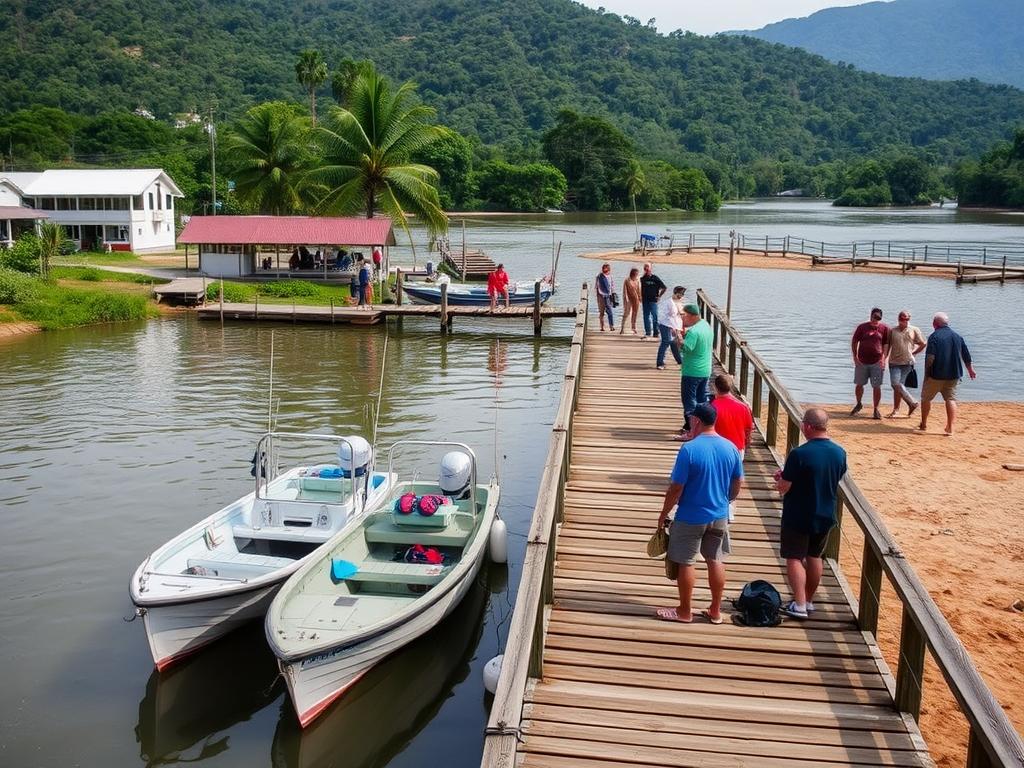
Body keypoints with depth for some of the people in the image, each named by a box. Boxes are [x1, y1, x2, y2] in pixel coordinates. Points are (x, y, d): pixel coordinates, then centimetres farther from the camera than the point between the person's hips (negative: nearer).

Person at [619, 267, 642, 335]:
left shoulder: (637, 281, 7)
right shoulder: (627, 281, -6)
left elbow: (638, 291, 14)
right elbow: (625, 291, -9)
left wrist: (640, 299, 11)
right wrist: (626, 298, -18)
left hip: (636, 300, 5)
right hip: (629, 300, -5)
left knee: (634, 315, 9)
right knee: (626, 314, -8)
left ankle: (634, 329, 17)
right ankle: (622, 329, -7)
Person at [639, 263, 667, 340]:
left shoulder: (655, 278, -5)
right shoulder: (642, 279, 7)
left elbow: (665, 288, -3)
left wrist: (659, 296, -3)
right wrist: (641, 297, 7)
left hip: (653, 301, -4)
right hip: (645, 301, 4)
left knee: (654, 317, -4)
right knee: (646, 317, 7)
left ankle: (656, 333, 4)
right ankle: (647, 332, 14)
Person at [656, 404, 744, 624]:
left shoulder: (689, 449, -20)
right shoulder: (731, 448, -3)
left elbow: (676, 488, -17)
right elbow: (737, 485, 7)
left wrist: (663, 514, -4)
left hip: (691, 517, -5)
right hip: (720, 516, 5)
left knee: (685, 563, 9)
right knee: (716, 561, 15)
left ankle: (685, 611, 20)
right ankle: (715, 611, 25)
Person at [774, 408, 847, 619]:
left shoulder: (799, 454, -24)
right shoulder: (839, 453, -4)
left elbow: (784, 488, -20)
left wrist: (780, 479, 5)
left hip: (798, 517, -6)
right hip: (825, 515, 6)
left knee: (794, 558, 5)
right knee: (814, 557, 18)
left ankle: (799, 605, 2)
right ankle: (809, 601, 28)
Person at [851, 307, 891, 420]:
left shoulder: (884, 328, 1)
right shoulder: (862, 327, 2)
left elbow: (886, 344, 4)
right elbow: (854, 341, 6)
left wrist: (884, 358, -6)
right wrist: (855, 356, -2)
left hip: (877, 362, -1)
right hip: (862, 361, 1)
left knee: (876, 386, -2)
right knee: (859, 384, 10)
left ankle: (876, 409, 10)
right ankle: (859, 404, 34)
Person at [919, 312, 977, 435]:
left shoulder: (934, 336, -11)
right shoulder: (958, 336, 7)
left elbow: (930, 358, -18)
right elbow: (967, 356, 13)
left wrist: (926, 373, -8)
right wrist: (971, 370, 26)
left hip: (936, 374, -4)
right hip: (954, 375, 5)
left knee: (926, 398, 12)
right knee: (951, 399, 7)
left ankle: (923, 424, 21)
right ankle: (950, 427, -3)